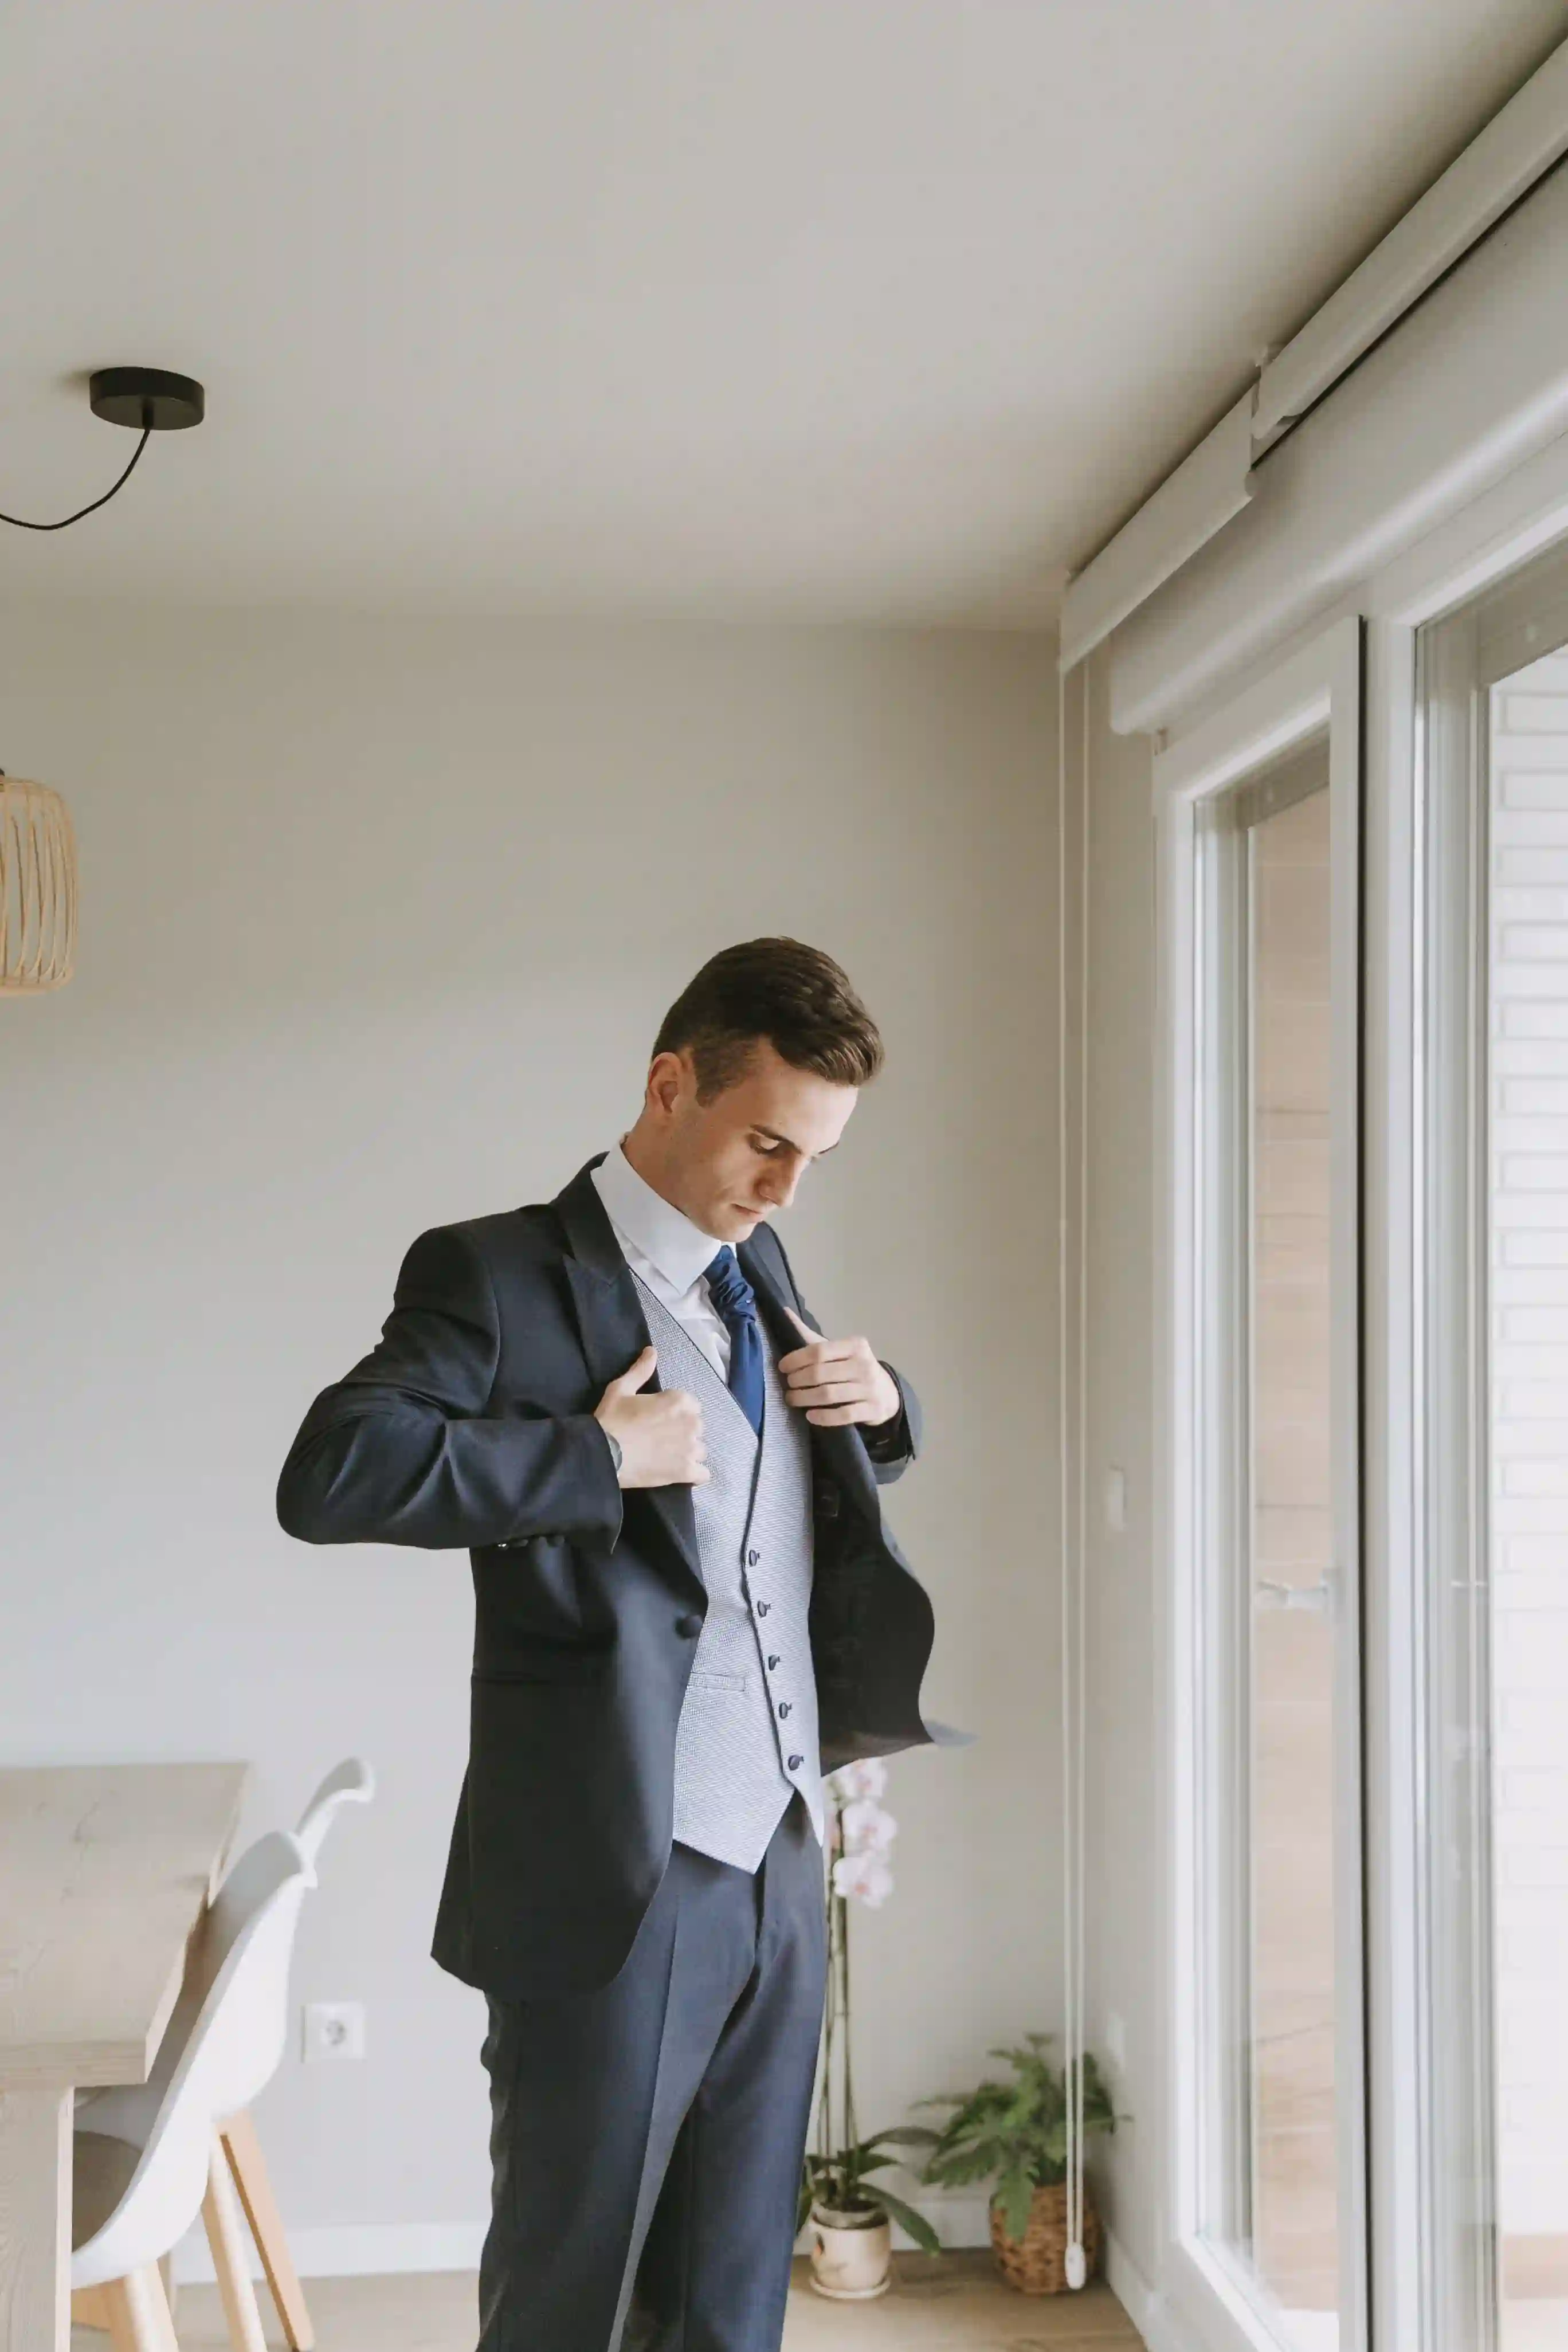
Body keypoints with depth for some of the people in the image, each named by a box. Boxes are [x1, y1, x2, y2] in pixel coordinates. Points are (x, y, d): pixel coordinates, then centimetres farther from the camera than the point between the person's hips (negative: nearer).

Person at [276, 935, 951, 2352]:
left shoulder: (758, 1270, 13)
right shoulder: (501, 1276, -9)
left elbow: (857, 1456, 30)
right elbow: (329, 1475, -23)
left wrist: (880, 1397, 7)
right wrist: (602, 1458, -22)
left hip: (780, 1865, 7)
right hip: (610, 1880, -6)